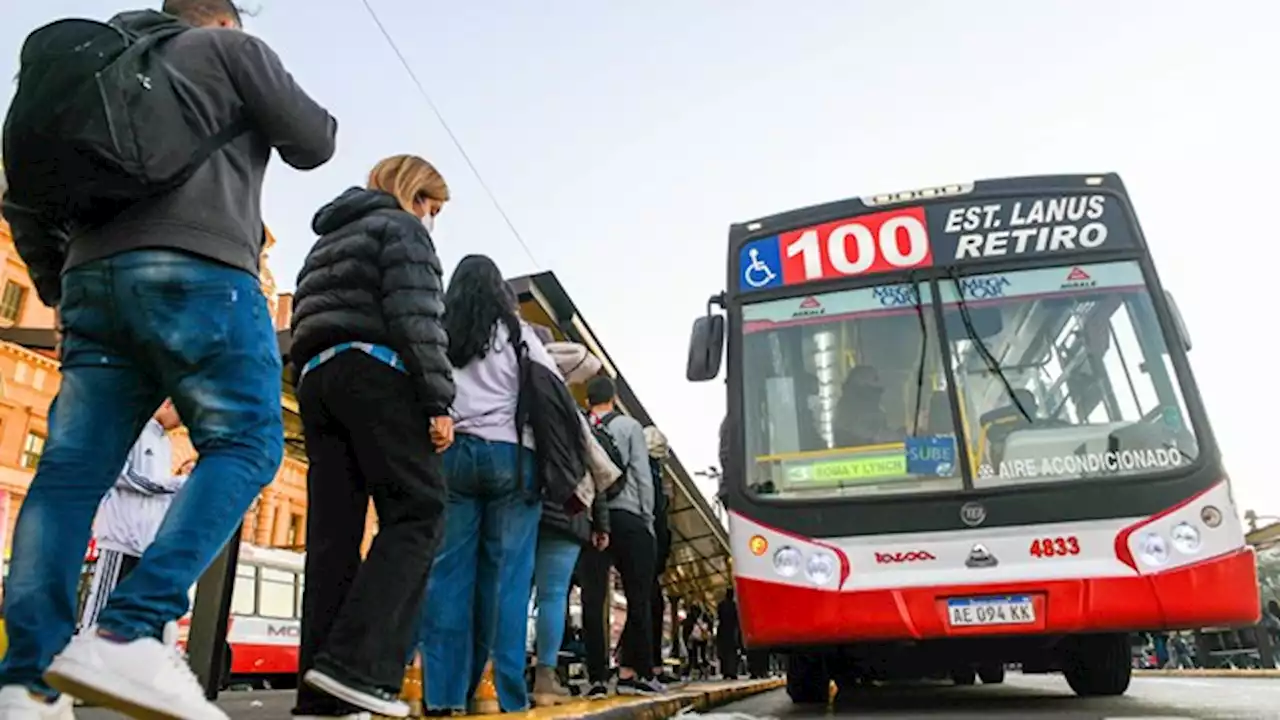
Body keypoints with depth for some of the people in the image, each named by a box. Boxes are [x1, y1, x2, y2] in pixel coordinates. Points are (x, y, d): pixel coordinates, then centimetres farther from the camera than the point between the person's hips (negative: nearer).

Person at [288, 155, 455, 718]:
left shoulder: (327, 242, 32)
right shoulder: (400, 228, 6)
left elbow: (306, 320, 24)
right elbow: (416, 318, -10)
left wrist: (318, 384, 19)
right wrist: (439, 401, -14)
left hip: (316, 377, 8)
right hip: (375, 371, -8)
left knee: (333, 533, 1)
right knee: (418, 511, -8)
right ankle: (353, 662, -20)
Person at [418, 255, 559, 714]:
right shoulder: (517, 332, 12)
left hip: (452, 452, 2)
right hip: (510, 454, -1)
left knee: (448, 571, 1)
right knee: (506, 575, -1)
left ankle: (444, 692, -2)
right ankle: (508, 693, -1)